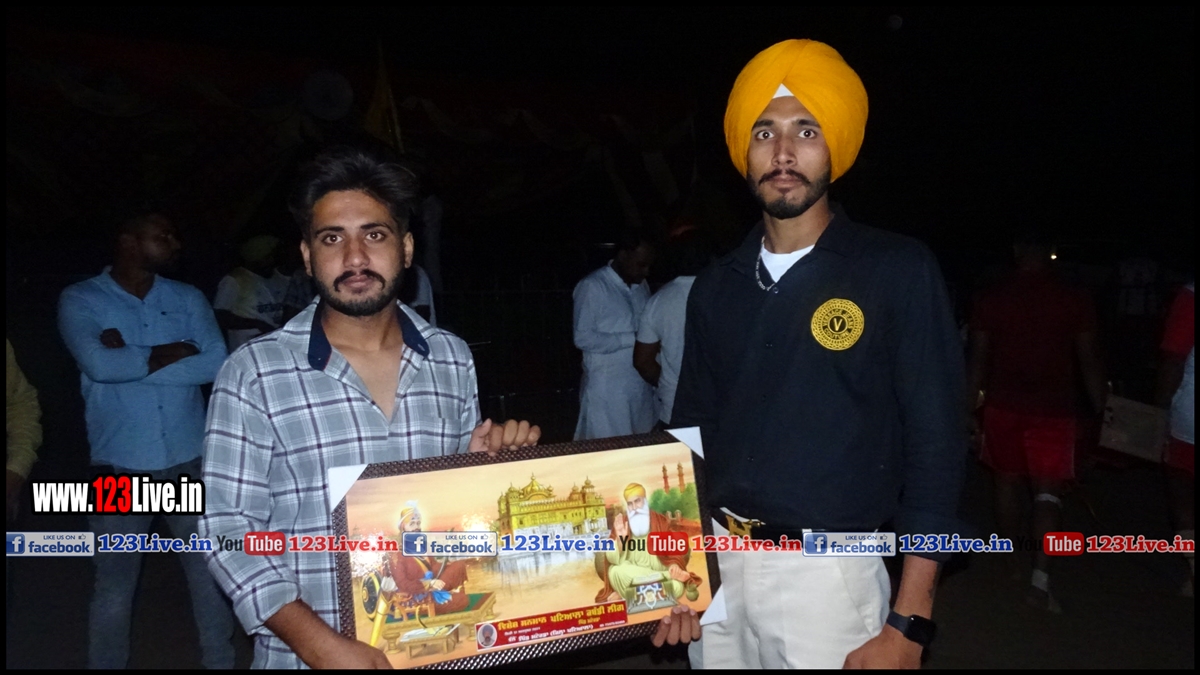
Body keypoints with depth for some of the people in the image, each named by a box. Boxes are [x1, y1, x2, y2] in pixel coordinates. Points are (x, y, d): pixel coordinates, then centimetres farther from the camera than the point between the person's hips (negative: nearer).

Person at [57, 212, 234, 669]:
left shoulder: (188, 299, 5)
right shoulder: (80, 300, -3)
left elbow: (215, 365, -9)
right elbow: (98, 364, -21)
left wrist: (131, 358, -12)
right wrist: (170, 352, -10)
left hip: (191, 460, 3)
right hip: (120, 467, -2)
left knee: (210, 572, 14)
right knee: (114, 587, 10)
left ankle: (220, 661, 33)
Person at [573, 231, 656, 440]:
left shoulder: (641, 286, 12)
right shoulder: (592, 286, -11)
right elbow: (583, 338, -15)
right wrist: (633, 338, -19)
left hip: (641, 384, 6)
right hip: (607, 388, -6)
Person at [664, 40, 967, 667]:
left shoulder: (898, 271, -8)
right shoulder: (716, 287, 5)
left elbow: (935, 446, -9)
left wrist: (908, 623, -12)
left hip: (827, 570, -4)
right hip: (717, 561, 4)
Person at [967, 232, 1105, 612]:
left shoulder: (992, 300, -2)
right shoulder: (1074, 300, -4)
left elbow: (978, 359, 0)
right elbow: (1088, 360, -2)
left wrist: (969, 407, 8)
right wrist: (1100, 408, 6)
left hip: (1003, 405, 2)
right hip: (1053, 409, -1)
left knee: (1007, 483, 15)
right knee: (1047, 492, 0)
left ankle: (1008, 562, 28)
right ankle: (1040, 580, -11)